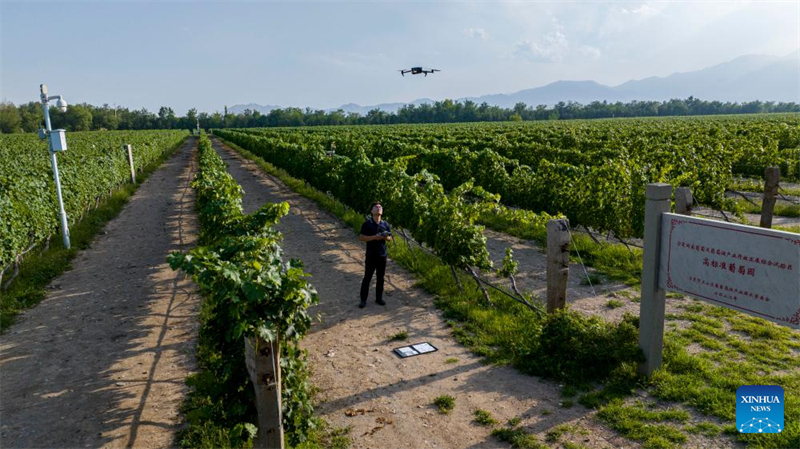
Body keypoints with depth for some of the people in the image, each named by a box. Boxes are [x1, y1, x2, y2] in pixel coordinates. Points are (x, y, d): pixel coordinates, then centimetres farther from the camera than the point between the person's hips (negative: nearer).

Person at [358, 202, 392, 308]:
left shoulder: (385, 224, 5)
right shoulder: (367, 224, -7)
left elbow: (390, 237, 14)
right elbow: (361, 237, -11)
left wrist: (386, 237, -10)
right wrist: (374, 237, -21)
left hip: (382, 255, 4)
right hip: (371, 255, -4)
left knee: (380, 278, 12)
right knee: (367, 277, 2)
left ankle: (379, 298, 25)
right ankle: (363, 300, 11)